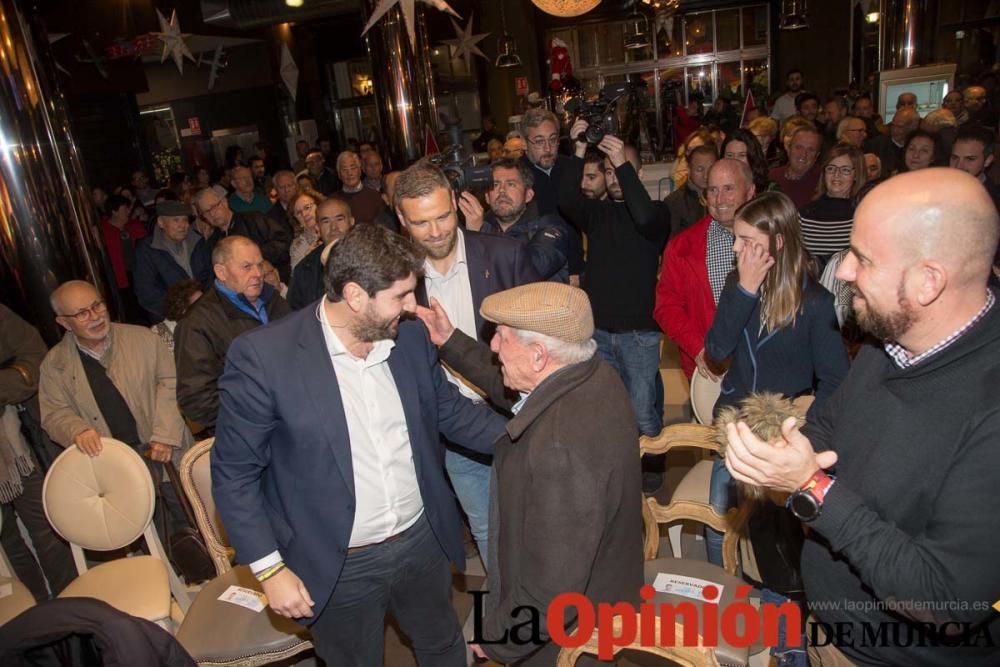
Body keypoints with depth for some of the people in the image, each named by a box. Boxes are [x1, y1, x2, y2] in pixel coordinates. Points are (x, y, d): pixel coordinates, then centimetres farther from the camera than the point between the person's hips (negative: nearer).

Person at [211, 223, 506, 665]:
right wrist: (270, 569, -13)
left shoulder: (410, 336, -7)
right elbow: (234, 473, -13)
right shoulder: (262, 358, -21)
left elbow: (449, 409, 7)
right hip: (338, 567, -4)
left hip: (422, 541, 4)